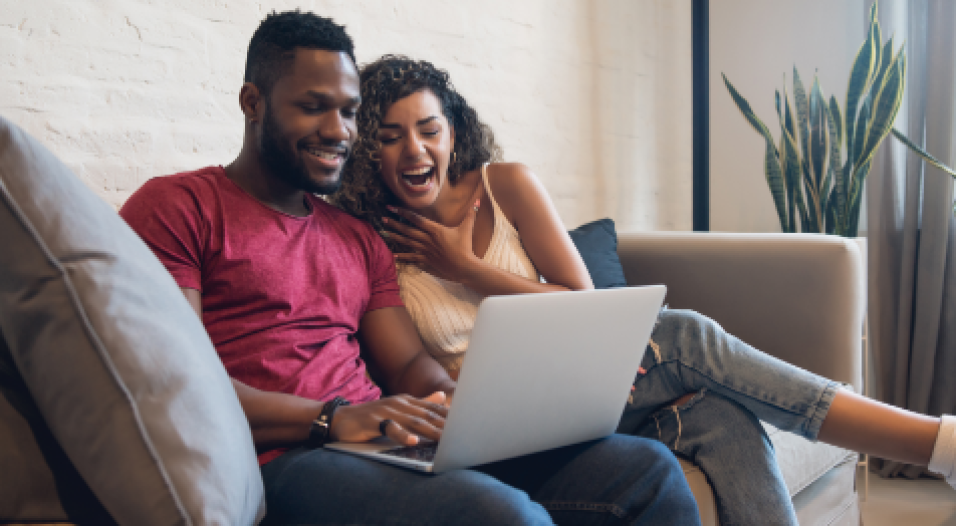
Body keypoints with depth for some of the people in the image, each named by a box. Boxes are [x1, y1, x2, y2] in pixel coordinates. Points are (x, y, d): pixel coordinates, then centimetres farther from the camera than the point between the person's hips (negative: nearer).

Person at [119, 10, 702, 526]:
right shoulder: (176, 206, 3)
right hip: (286, 462, -6)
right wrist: (331, 418, -19)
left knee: (647, 467, -7)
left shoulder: (359, 239, 26)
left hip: (394, 446, 7)